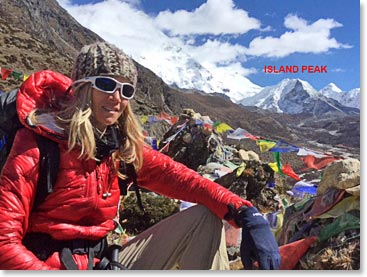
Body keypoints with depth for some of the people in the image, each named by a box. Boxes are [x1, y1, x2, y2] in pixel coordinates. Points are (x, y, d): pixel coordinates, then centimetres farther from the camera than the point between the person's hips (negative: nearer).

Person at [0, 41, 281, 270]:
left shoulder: (123, 145, 2)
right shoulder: (37, 143, -14)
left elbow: (174, 175, -9)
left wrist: (247, 215, -21)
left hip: (103, 261, 6)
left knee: (205, 218, -3)